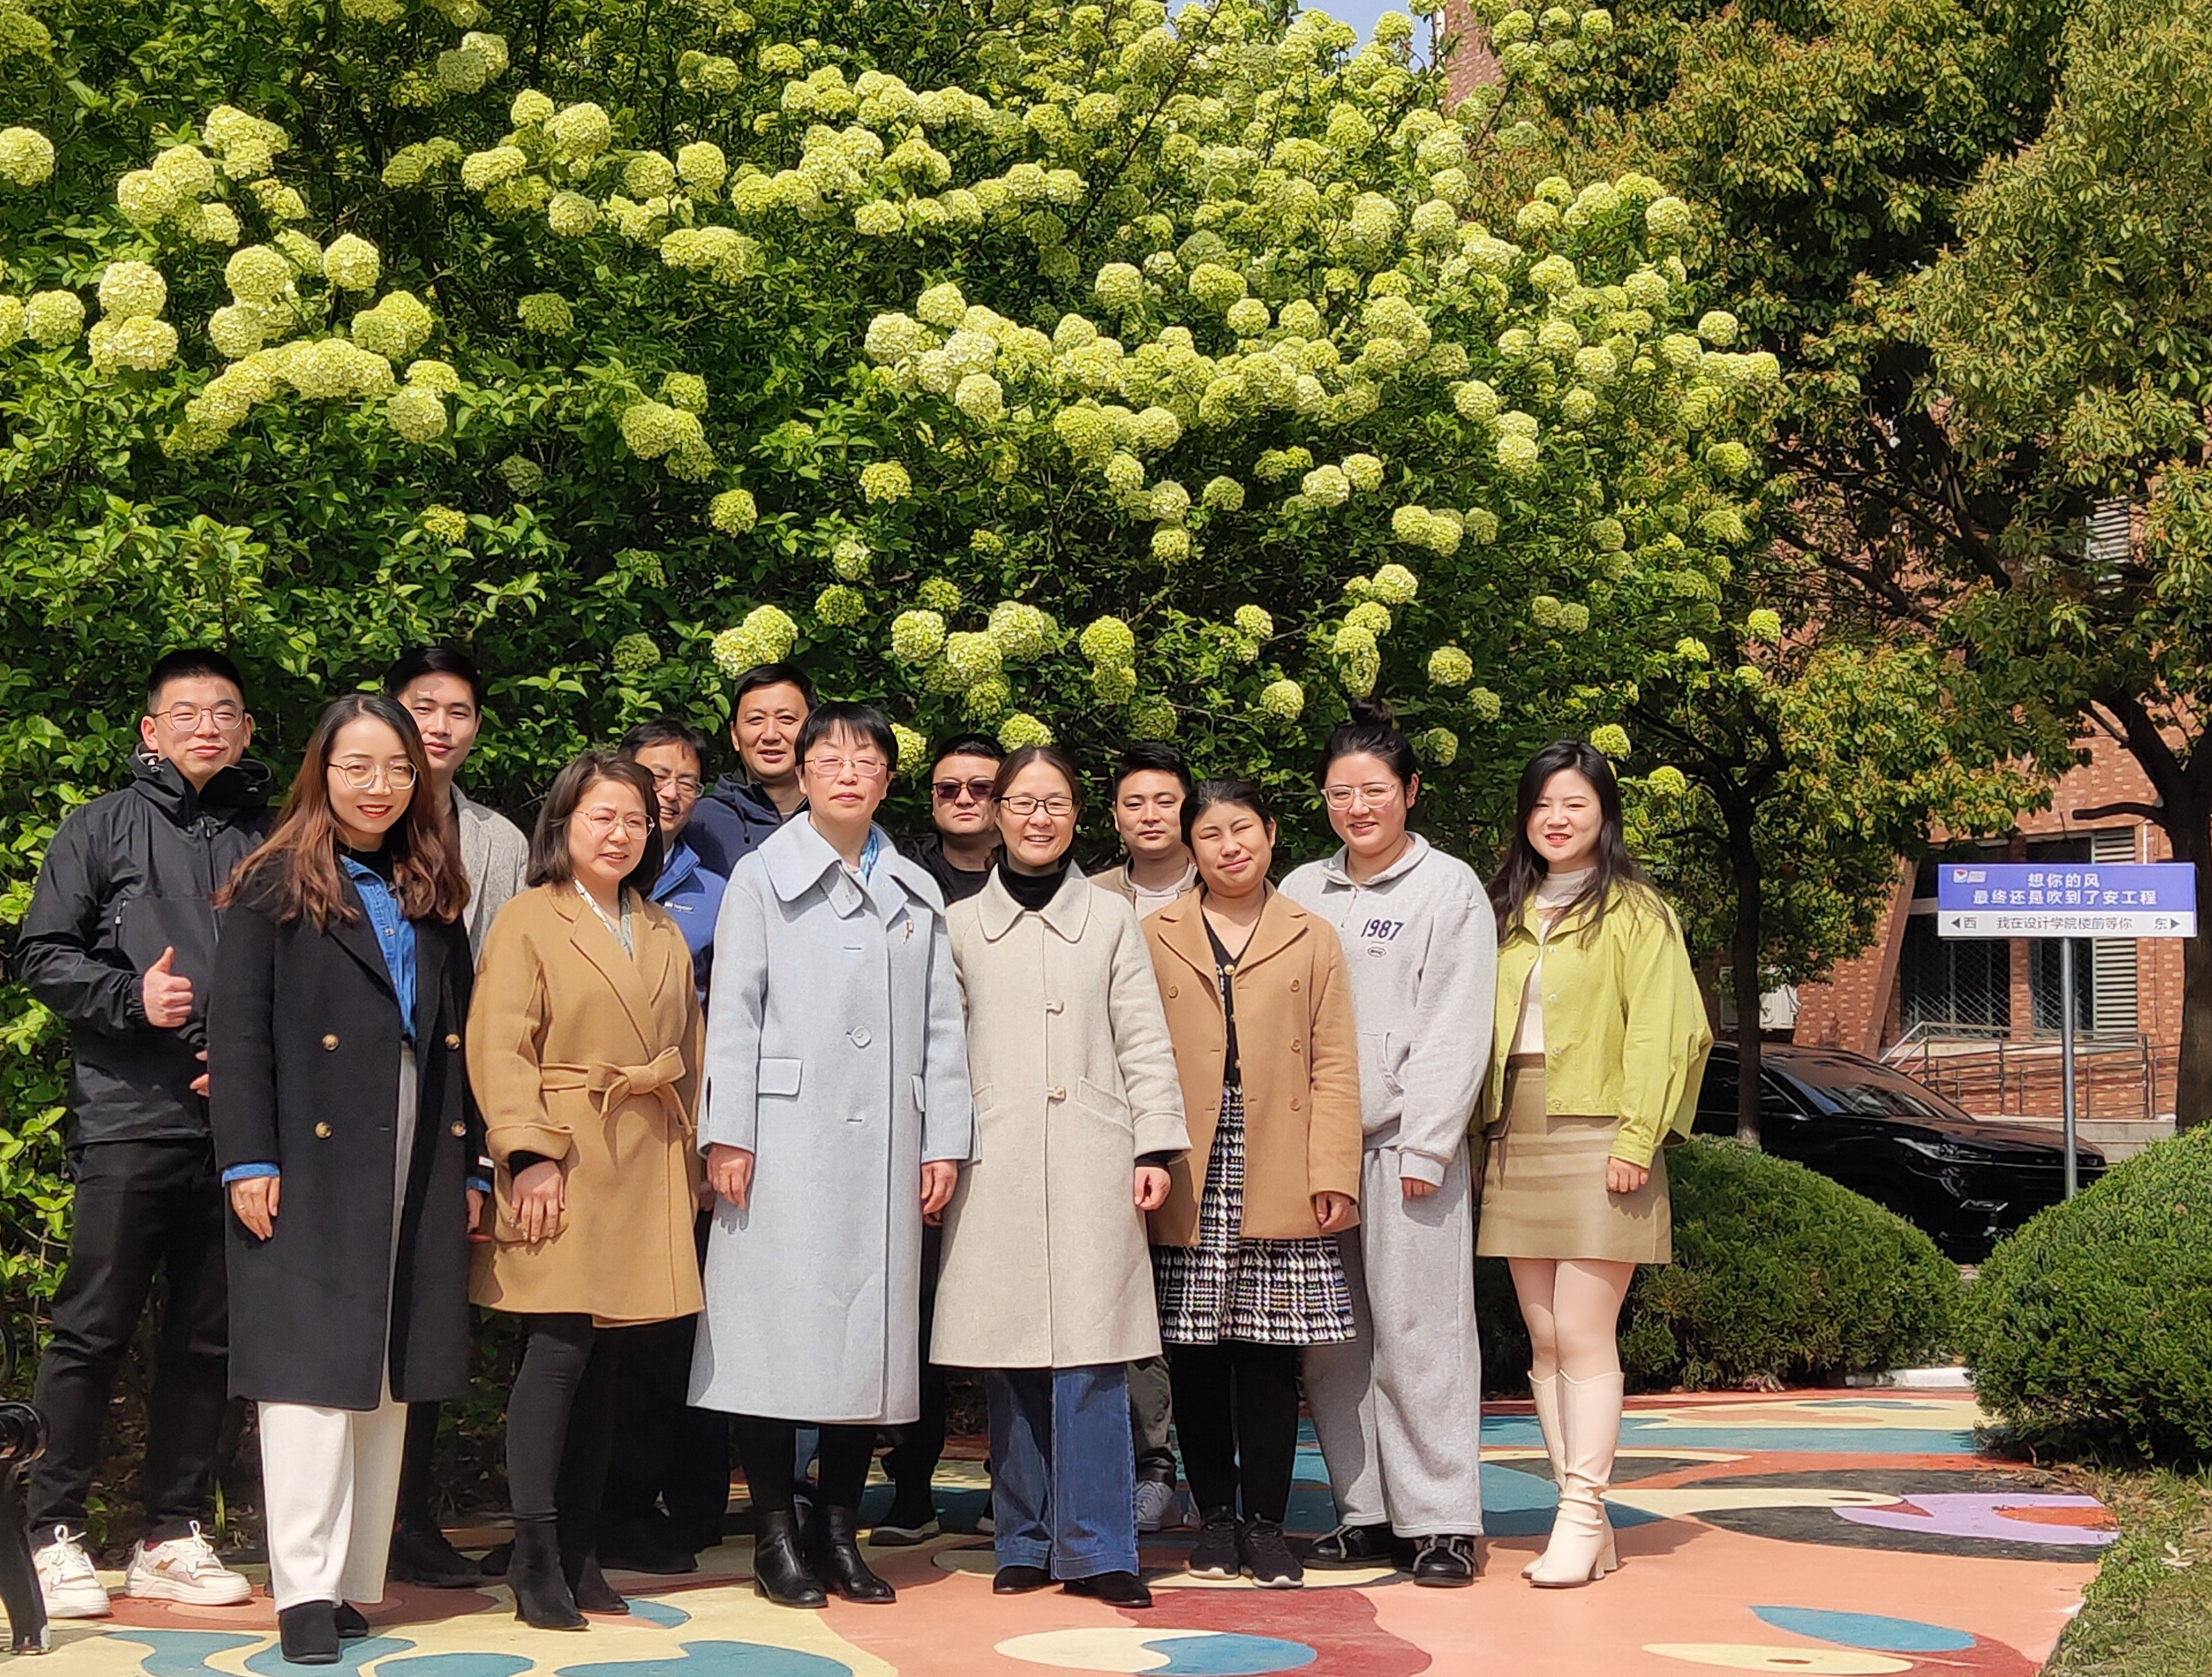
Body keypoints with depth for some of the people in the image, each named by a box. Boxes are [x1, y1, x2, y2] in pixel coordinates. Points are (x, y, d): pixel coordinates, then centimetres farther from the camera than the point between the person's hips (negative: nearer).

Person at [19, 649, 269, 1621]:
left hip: (238, 1126, 3)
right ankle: (54, 1532, 8)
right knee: (93, 1329, -2)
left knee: (207, 1337, 8)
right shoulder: (104, 828, 6)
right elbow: (42, 954, 3)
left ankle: (173, 1534, 17)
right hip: (129, 1116, -3)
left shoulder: (268, 841, 13)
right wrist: (132, 996, -12)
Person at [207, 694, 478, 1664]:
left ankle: (357, 1580, 13)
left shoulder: (433, 899, 15)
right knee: (311, 1368, -6)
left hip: (418, 1173, 5)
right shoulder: (276, 889, 1)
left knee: (388, 1379, 7)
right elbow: (238, 1032, -5)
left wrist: (470, 1168, 9)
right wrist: (248, 1160, -13)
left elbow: (457, 1040, 14)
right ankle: (305, 1591, -2)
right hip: (311, 1164, -5)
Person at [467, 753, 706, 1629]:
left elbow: (687, 1050, 19)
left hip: (646, 1170, 6)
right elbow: (498, 1048, -9)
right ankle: (534, 1555, -4)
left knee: (605, 1357, 7)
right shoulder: (526, 922, -1)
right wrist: (529, 1153, -17)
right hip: (565, 1165, -6)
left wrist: (689, 1158, 12)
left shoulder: (664, 934, 18)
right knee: (559, 1348, -10)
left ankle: (581, 1549, 14)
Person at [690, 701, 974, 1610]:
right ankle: (776, 1535, 4)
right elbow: (733, 1012, 0)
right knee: (780, 1326, -5)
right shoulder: (763, 877, 6)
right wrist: (728, 1135, -7)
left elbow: (941, 1026, 14)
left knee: (872, 1330, 3)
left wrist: (945, 1141, 6)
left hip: (884, 1151, 3)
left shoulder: (916, 894, 15)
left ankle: (838, 1530, 13)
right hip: (786, 1143, -3)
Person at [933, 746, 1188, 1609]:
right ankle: (1025, 1544, 12)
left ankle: (1096, 1550, -2)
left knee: (1089, 1353, -6)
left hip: (1092, 1161, -1)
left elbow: (1145, 1042, 7)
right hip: (995, 1167, 1)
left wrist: (1155, 1146, -1)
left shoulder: (1112, 919, 11)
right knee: (1009, 1360, 2)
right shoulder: (960, 926, 11)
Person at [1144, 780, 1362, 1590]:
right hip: (1189, 1184, 1)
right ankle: (1214, 1518, 14)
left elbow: (1334, 1065, 6)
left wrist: (1333, 1173, -4)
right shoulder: (1154, 937, 10)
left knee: (1269, 1355, -1)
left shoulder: (1313, 939, 11)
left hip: (1277, 1182, 0)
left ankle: (1266, 1525, 7)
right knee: (1196, 1355, 3)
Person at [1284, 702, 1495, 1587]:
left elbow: (1455, 1032, -3)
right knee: (1332, 1341, 5)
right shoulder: (1301, 892, 14)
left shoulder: (1450, 889, 2)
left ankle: (1442, 1521, 1)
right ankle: (1365, 1512, 13)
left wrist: (1424, 1147, -10)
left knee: (1418, 1332, -6)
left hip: (1406, 1141, -4)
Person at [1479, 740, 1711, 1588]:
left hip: (1595, 1140, -6)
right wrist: (1484, 1134, 8)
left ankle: (1582, 1519, -5)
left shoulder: (1634, 913, -1)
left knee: (1584, 1336, -9)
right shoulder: (1508, 914, 17)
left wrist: (1636, 1138, -16)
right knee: (1545, 1341, 6)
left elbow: (1661, 1034, -7)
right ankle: (1582, 1522, 11)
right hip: (1516, 1140, 6)